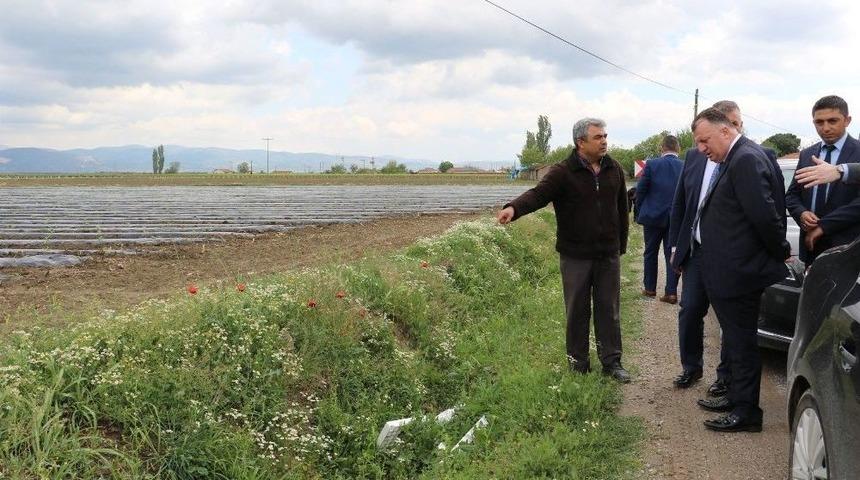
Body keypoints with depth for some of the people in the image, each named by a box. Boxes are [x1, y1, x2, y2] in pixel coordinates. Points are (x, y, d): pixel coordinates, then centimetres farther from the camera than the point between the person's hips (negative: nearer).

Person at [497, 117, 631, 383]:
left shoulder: (614, 170, 5)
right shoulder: (563, 172, -11)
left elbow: (622, 208, 13)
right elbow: (538, 194, -25)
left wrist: (621, 245, 14)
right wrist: (514, 208, -45)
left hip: (608, 254, 3)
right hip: (575, 256, -3)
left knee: (609, 309, 8)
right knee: (577, 311, 6)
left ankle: (612, 361, 19)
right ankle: (578, 364, 18)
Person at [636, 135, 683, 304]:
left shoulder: (652, 164, -10)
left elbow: (640, 191, -5)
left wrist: (641, 211, 10)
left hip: (653, 216, -1)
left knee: (651, 253, 13)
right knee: (672, 254, 6)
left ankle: (649, 288, 20)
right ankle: (671, 292, 3)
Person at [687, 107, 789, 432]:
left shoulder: (746, 160, -20)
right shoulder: (733, 159, 11)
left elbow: (765, 214, -25)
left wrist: (780, 251, -12)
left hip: (738, 271, -10)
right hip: (725, 270, 10)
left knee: (741, 341, 0)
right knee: (736, 339, 20)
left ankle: (747, 412, 10)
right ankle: (737, 397, 33)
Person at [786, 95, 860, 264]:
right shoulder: (806, 155, 13)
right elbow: (792, 194, 16)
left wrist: (823, 226, -16)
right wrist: (801, 214, -7)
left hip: (846, 246, -5)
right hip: (811, 246, 5)